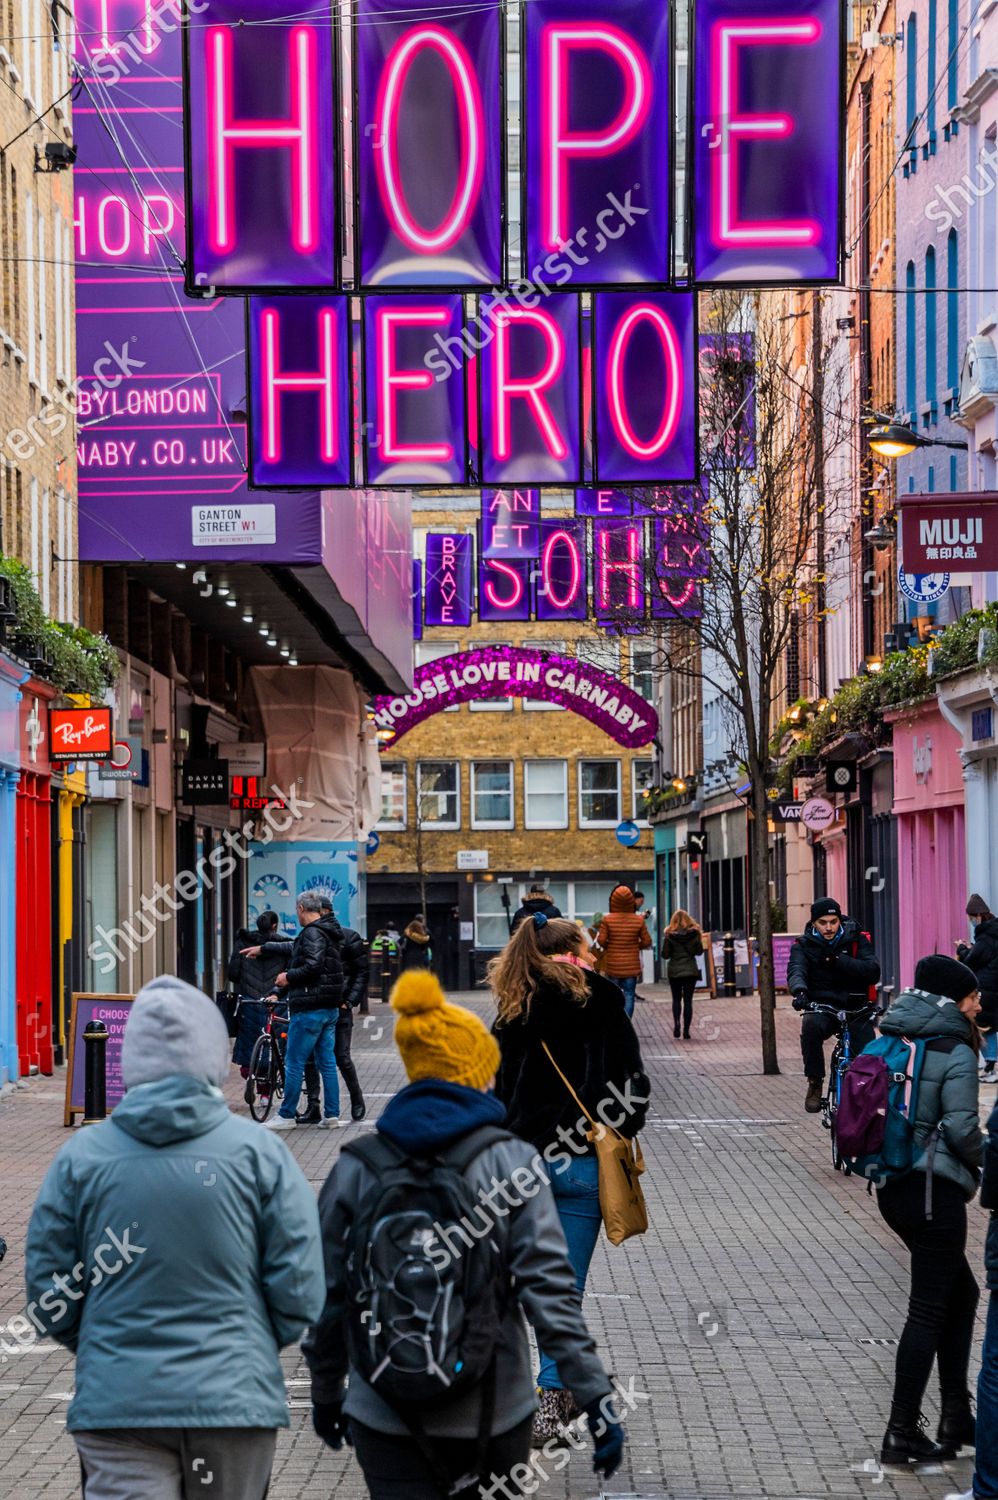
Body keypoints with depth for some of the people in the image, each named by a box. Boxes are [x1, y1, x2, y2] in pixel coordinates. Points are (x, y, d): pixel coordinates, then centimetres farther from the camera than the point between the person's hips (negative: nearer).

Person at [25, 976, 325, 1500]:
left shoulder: (80, 1156, -3)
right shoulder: (259, 1152, -5)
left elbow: (48, 1299, 2)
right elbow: (299, 1292, -5)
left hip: (116, 1398, 0)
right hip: (236, 1395, 0)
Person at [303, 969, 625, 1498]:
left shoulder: (354, 1168, -1)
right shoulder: (510, 1161, -7)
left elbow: (327, 1295, 4)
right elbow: (547, 1286, -13)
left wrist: (325, 1394, 18)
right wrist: (596, 1398, -10)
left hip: (386, 1415, 1)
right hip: (492, 1413, 0)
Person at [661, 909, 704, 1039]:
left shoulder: (670, 935, -7)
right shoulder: (694, 933, -4)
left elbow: (665, 955, -6)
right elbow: (699, 951, 2)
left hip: (674, 971, -1)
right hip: (691, 971, 1)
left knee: (676, 999, 13)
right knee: (688, 1000, 5)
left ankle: (676, 1022, -9)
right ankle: (686, 1030, 2)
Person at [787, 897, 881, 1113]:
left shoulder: (856, 940, 1)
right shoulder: (804, 945, 1)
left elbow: (873, 972, -13)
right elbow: (796, 970, -19)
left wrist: (838, 961, -23)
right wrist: (799, 990, -43)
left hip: (855, 1009, 0)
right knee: (811, 1026, -34)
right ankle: (815, 1084, -20)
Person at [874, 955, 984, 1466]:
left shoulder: (894, 1042, 10)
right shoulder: (955, 1052, -12)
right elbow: (962, 1129, -17)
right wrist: (985, 1158, 1)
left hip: (893, 1187, 8)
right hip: (934, 1188, -8)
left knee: (961, 1293, 19)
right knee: (928, 1310, -1)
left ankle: (956, 1418, 20)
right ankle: (901, 1434, 0)